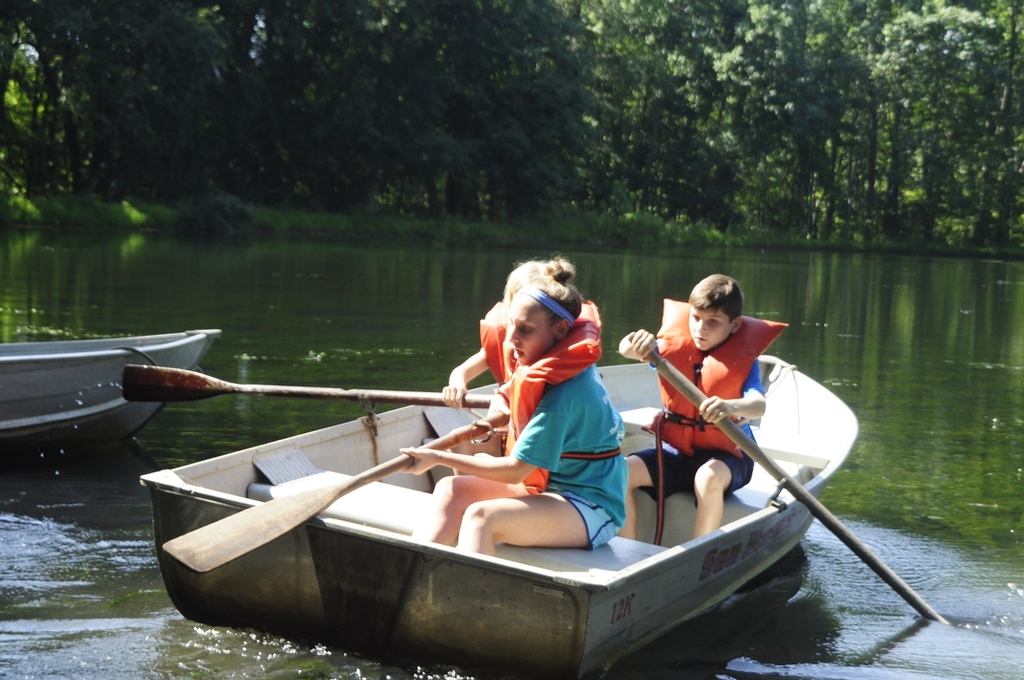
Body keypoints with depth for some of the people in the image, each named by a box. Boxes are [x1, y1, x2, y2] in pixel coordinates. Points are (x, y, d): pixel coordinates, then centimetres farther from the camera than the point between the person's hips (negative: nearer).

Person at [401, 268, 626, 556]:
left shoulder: (564, 394, -22)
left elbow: (515, 470, -20)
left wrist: (438, 457, -15)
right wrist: (501, 405, 6)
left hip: (591, 509, -10)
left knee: (482, 516, -32)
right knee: (451, 490, -5)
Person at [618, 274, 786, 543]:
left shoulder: (743, 360, -10)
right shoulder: (674, 346, -2)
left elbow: (758, 405, -30)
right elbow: (627, 349, -19)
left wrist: (730, 406, -54)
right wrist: (637, 345, -45)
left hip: (725, 455, -4)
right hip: (675, 451, 4)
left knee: (708, 477, -37)